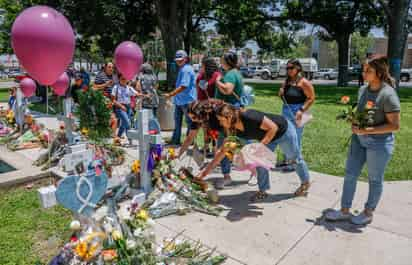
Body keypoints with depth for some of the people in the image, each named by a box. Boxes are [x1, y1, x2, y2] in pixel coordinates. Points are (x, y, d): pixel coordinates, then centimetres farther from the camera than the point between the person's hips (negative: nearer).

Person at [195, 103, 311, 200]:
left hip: (283, 130, -6)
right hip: (267, 136, 6)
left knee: (295, 158, 14)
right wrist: (206, 170, -10)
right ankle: (263, 191, 15)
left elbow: (273, 128, -32)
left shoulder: (249, 117, -40)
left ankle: (305, 183, 37)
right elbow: (223, 151, -9)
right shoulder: (233, 130, -15)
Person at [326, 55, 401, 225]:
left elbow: (395, 125, -18)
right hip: (359, 139, 7)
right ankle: (344, 211, 25)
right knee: (350, 175, 11)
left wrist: (367, 130, -22)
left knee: (375, 180, 12)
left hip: (379, 142, -7)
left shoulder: (388, 95, -20)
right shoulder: (363, 89, 1)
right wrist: (354, 122, -3)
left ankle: (368, 213, 32)